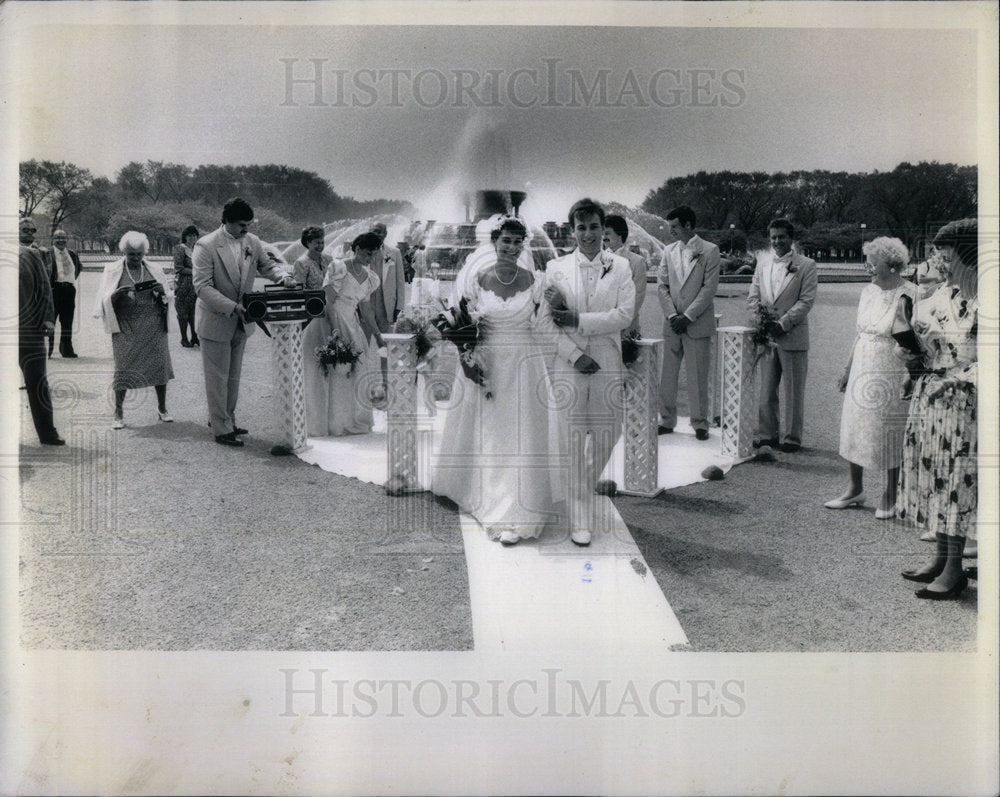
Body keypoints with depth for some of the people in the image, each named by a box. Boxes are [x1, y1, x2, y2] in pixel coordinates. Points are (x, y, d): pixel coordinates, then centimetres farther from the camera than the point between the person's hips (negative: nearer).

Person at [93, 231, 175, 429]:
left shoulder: (154, 270, 9)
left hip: (153, 326, 2)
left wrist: (161, 291, -9)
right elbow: (105, 301, 1)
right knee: (124, 368, -4)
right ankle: (118, 413, 8)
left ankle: (162, 409, 14)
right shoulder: (113, 270, 4)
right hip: (126, 328, -2)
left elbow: (168, 298, 14)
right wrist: (118, 293, -19)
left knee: (159, 364, -1)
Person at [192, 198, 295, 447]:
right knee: (218, 377, 2)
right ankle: (221, 429, 10)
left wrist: (283, 276, -9)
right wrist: (232, 307, -28)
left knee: (233, 375, 17)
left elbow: (267, 264, 15)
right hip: (216, 321, -6)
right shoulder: (206, 246, -17)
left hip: (241, 323, 6)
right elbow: (202, 287, -20)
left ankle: (227, 420, 31)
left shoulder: (252, 242, 0)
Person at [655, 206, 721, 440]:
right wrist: (672, 315, -7)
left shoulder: (709, 251, -2)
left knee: (698, 377, 1)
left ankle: (700, 423, 11)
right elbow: (662, 286, 6)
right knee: (667, 375, 6)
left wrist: (687, 316, -13)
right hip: (672, 324, 4)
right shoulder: (668, 251, 10)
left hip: (698, 324, -4)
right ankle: (667, 421, 16)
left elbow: (709, 288, -8)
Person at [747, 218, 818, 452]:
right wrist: (760, 321, -5)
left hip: (793, 337, -4)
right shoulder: (762, 267, 15)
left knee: (794, 391, 2)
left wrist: (782, 324, -15)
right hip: (767, 337, 5)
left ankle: (792, 438, 11)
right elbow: (752, 298, 12)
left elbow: (806, 301, -8)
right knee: (766, 390, 8)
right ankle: (767, 434, 18)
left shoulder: (806, 266, -1)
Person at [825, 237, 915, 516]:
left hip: (891, 375, -6)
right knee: (853, 428, 10)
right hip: (862, 371, 6)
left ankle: (890, 496, 18)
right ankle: (855, 489, 25)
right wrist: (848, 370, 17)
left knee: (889, 434, 3)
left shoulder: (907, 296, -12)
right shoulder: (869, 291, 8)